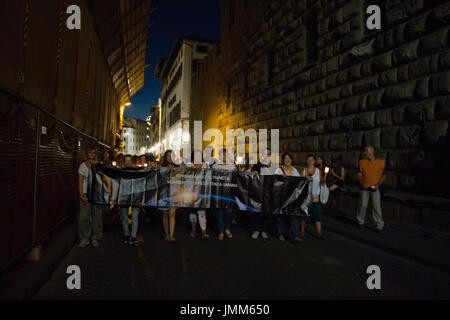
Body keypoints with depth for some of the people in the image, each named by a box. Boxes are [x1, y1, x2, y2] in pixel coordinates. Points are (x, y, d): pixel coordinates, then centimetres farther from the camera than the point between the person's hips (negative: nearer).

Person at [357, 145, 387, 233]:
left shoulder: (381, 162, 1)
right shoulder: (362, 162, 5)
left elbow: (384, 175, 4)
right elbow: (359, 174, 2)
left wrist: (378, 184, -10)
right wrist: (362, 182, -17)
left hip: (375, 189, -1)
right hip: (364, 188, 2)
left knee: (377, 207, -5)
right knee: (363, 205, 5)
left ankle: (379, 226, 5)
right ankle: (360, 222, 24)